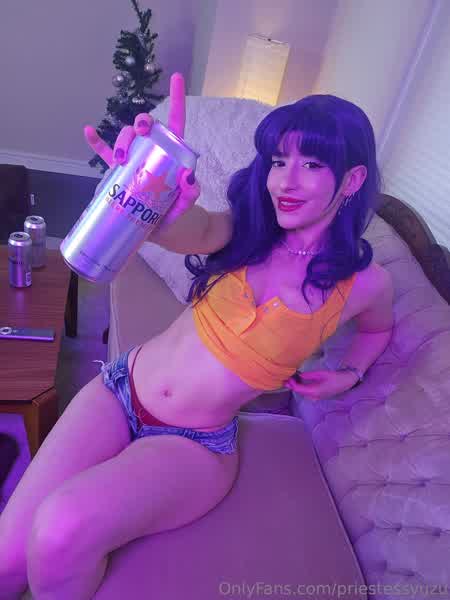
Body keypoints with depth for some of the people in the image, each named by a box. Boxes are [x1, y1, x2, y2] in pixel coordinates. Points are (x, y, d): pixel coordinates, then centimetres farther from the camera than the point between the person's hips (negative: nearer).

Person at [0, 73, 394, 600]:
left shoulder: (363, 283, -4)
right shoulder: (246, 228, -3)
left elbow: (378, 327, 20)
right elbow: (193, 230, -27)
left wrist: (349, 374, 2)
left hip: (194, 444, -1)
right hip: (119, 388, 2)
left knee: (61, 531, -26)